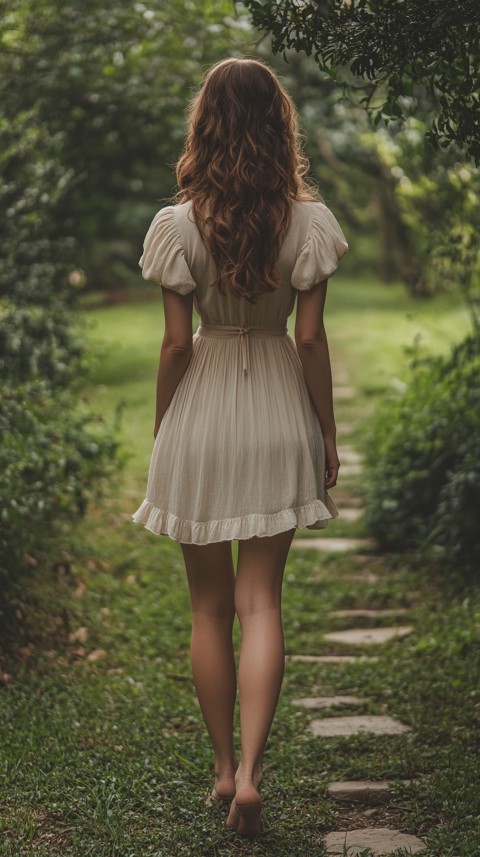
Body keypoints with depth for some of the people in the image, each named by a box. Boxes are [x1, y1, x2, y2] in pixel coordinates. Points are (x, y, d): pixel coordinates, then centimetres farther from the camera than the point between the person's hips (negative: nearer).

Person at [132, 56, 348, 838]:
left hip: (200, 419, -1)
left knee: (209, 607, 12)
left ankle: (225, 769, 22)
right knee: (260, 604, 5)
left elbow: (175, 344, -7)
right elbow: (312, 339, -5)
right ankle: (250, 773, -5)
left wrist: (160, 439, 5)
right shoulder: (307, 221, -6)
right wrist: (328, 435, 5)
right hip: (278, 417, 1)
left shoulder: (179, 225, -9)